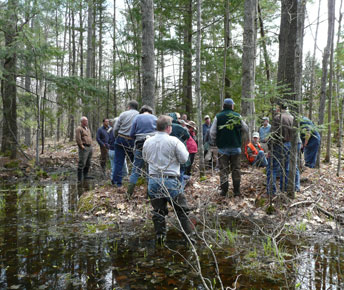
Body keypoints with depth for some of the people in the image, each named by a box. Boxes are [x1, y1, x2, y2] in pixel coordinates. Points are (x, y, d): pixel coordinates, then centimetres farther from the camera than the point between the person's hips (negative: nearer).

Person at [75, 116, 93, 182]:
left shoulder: (87, 128, 20)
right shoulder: (79, 129, -8)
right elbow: (78, 139, -17)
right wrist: (81, 146, -18)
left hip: (89, 147, 9)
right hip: (84, 148, -9)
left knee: (88, 163, 13)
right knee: (82, 163, -8)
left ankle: (85, 175, 22)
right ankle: (80, 178, -4)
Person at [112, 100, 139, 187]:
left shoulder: (123, 114, 3)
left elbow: (115, 129, 2)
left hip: (121, 140, 1)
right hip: (133, 142, 0)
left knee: (119, 162, 6)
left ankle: (117, 181, 8)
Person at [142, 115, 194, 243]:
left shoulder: (148, 142, 5)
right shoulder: (174, 141, -11)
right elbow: (184, 159, -7)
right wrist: (182, 147, 8)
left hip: (153, 181, 4)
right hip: (170, 180, -4)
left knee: (158, 210, 13)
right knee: (181, 209, 10)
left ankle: (160, 235, 17)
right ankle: (189, 234, 17)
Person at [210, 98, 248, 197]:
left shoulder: (218, 117, -3)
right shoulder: (237, 116, 0)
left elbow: (212, 132, -3)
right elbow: (246, 129, 10)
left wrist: (216, 141, 14)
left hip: (223, 147, -1)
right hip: (236, 147, 1)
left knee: (223, 169, 5)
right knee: (236, 169, 9)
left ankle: (224, 190, 3)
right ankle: (236, 190, 11)